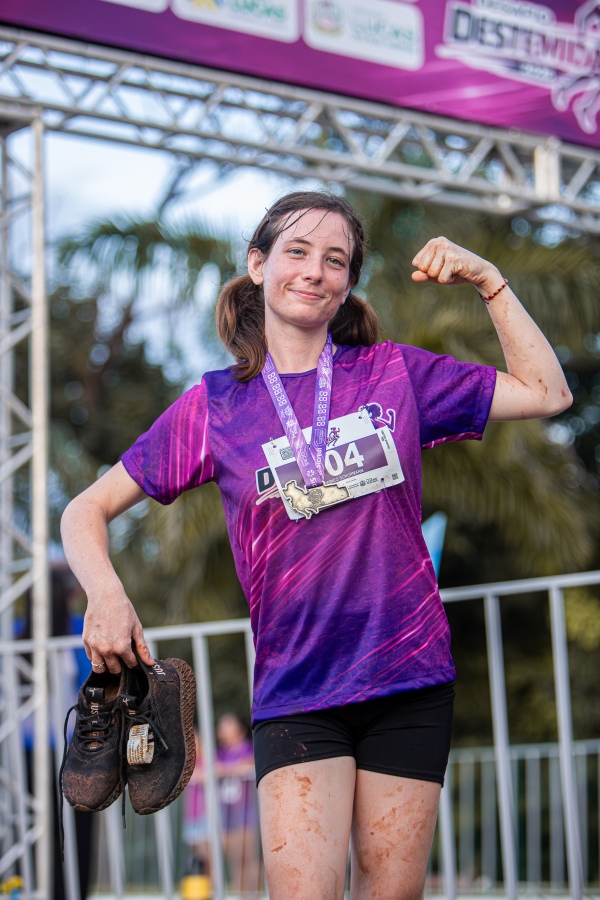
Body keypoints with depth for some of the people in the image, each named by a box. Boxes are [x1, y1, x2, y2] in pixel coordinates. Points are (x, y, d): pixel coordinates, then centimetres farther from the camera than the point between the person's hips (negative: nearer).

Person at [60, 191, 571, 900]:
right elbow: (88, 509, 6)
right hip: (294, 690, -1)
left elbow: (546, 392, 11)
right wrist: (107, 595, -13)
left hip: (411, 680, 2)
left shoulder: (394, 373, 6)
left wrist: (487, 282, 3)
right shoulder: (214, 405, 3)